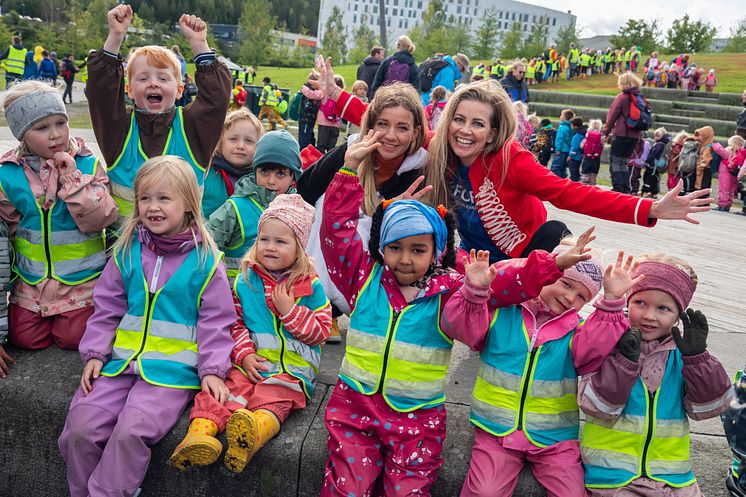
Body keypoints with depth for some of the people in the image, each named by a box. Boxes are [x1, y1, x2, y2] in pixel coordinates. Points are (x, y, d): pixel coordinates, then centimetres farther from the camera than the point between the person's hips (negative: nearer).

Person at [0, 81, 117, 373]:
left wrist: (72, 177, -26)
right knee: (25, 339, 4)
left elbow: (99, 220, -19)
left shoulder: (88, 165, -11)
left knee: (72, 338, -1)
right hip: (30, 280, 3)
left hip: (81, 277, -2)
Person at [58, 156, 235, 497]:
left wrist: (212, 369, -10)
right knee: (80, 428, -10)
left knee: (131, 431, -23)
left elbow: (215, 321, -1)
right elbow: (106, 308, 13)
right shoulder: (127, 251, 9)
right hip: (121, 360, 4)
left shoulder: (205, 260, -3)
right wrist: (95, 353, 1)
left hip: (173, 368, -4)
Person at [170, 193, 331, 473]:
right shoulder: (245, 281, 10)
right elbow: (233, 323, 9)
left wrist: (290, 310, -11)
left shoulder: (310, 286, 3)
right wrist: (244, 354, -8)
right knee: (226, 388, -25)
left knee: (273, 398, -31)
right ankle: (200, 431, -44)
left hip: (291, 368, -2)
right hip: (250, 362, 3)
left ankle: (256, 431, -57)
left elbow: (320, 331, 1)